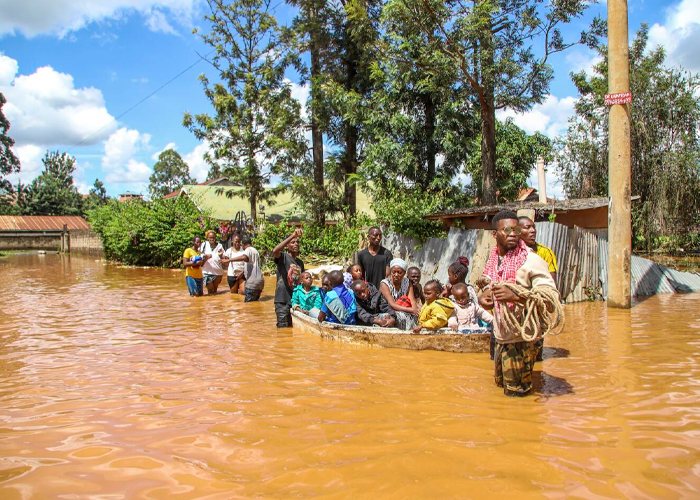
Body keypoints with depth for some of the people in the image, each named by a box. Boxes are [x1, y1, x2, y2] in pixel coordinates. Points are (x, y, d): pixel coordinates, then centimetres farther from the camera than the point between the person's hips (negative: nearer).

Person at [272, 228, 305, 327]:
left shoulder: (300, 262, 14)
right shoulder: (283, 257, -6)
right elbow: (275, 251, -30)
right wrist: (292, 236, -36)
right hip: (283, 300, -6)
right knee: (283, 328, -3)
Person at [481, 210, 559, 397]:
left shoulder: (531, 260, -16)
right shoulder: (493, 259, 5)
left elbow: (552, 299, -25)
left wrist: (516, 296, -37)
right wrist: (486, 292, 3)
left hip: (521, 339, -7)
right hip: (500, 337, 7)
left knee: (517, 394, 5)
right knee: (500, 383, 22)